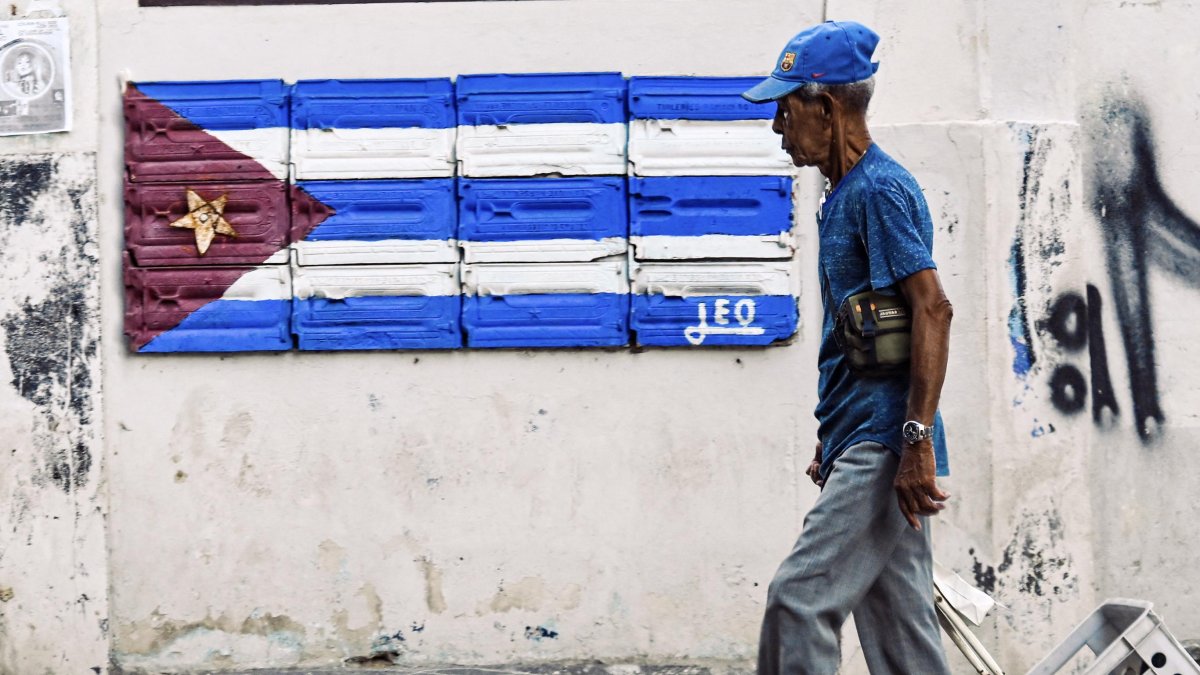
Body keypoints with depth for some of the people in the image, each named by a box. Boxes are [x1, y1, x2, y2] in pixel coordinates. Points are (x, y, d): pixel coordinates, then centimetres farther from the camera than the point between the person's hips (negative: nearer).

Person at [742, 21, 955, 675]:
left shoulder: (881, 190, -11)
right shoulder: (842, 195, 19)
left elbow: (933, 310, -20)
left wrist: (917, 437, -24)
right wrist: (831, 442, 23)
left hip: (883, 445, -10)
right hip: (863, 445, 10)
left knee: (799, 597, -14)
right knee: (898, 621, 10)